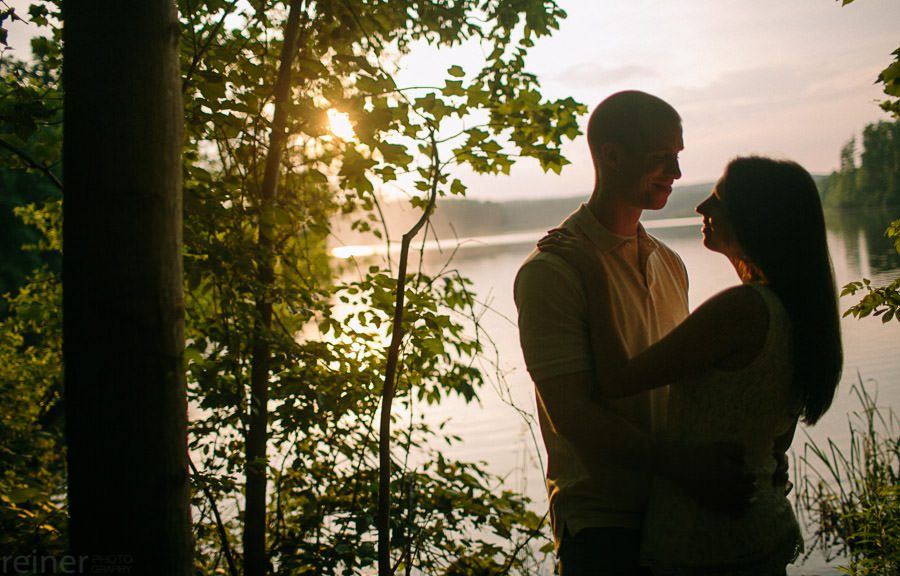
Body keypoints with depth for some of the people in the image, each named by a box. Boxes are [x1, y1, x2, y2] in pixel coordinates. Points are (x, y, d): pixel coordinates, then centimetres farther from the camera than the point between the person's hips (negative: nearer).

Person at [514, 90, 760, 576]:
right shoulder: (550, 272, -13)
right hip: (601, 523, -7)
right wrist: (681, 465, -27)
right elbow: (571, 413, -19)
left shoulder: (670, 266, 12)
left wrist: (745, 448, 0)